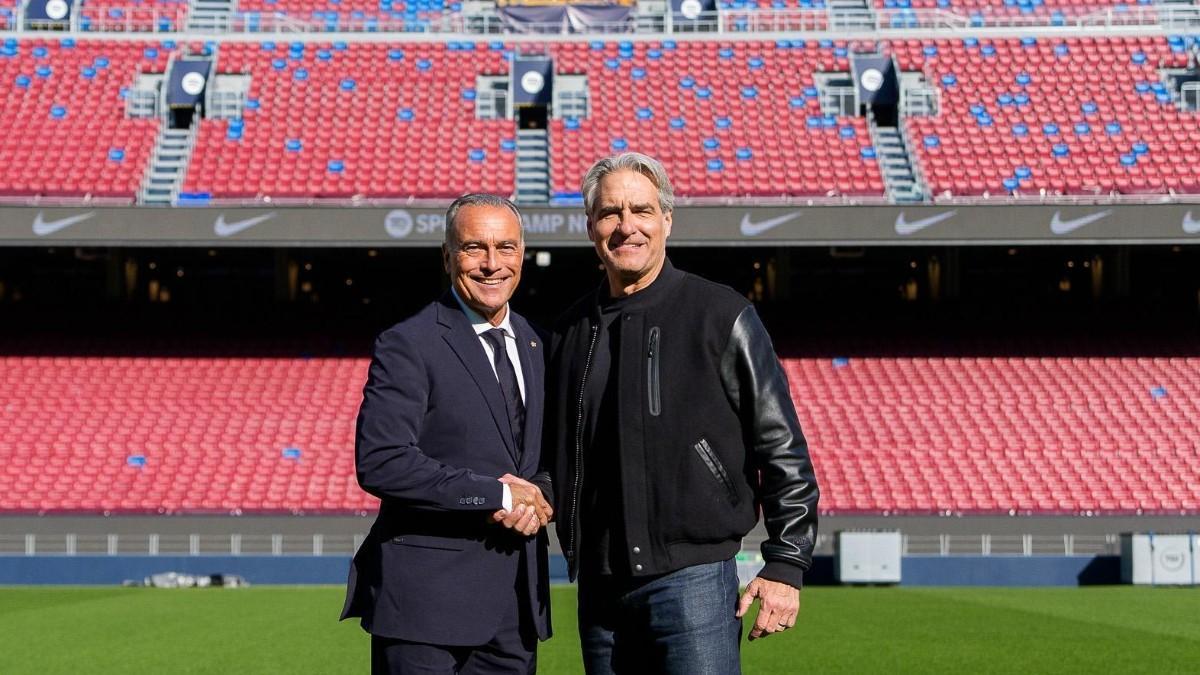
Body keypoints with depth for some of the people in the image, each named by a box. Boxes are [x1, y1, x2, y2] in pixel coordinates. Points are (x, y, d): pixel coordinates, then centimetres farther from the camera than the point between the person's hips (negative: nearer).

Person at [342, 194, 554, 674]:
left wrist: (537, 498, -4)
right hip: (429, 597, -6)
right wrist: (498, 495, -17)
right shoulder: (408, 346, -9)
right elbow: (379, 463, -19)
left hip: (518, 600, 6)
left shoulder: (534, 346, 14)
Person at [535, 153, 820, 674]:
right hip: (601, 585, 5)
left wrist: (787, 565, -7)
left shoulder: (721, 316, -3)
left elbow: (784, 449, -2)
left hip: (694, 578, -5)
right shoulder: (571, 331, 11)